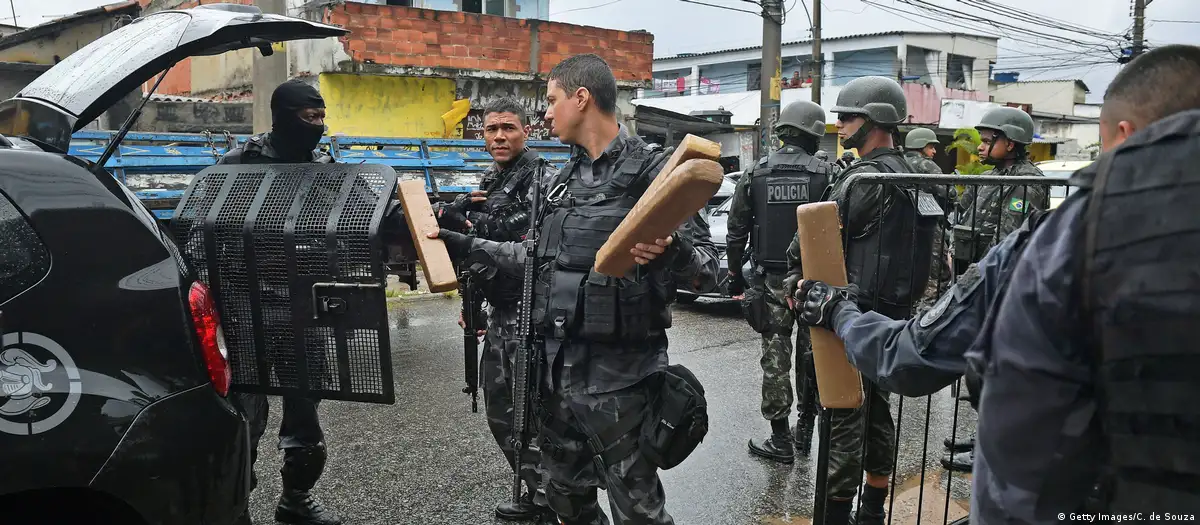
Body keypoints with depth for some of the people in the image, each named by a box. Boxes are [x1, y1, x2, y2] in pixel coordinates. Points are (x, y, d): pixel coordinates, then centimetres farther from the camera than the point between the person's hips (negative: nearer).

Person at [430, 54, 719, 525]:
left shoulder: (652, 171, -10)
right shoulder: (559, 181, 11)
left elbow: (707, 268, -13)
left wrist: (672, 251, -34)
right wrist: (468, 246, 18)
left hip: (619, 377, -7)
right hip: (556, 367, 7)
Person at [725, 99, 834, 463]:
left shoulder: (754, 175, 1)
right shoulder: (826, 174, -6)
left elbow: (737, 232, 4)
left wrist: (734, 274, 14)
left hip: (771, 281, 1)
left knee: (776, 360, 6)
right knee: (811, 355, 14)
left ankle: (781, 440, 11)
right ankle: (805, 429, 25)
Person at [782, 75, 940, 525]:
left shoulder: (864, 177, -18)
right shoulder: (908, 176, 12)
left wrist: (795, 276, 2)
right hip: (893, 313, 10)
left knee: (845, 419, -2)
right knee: (878, 412, 17)